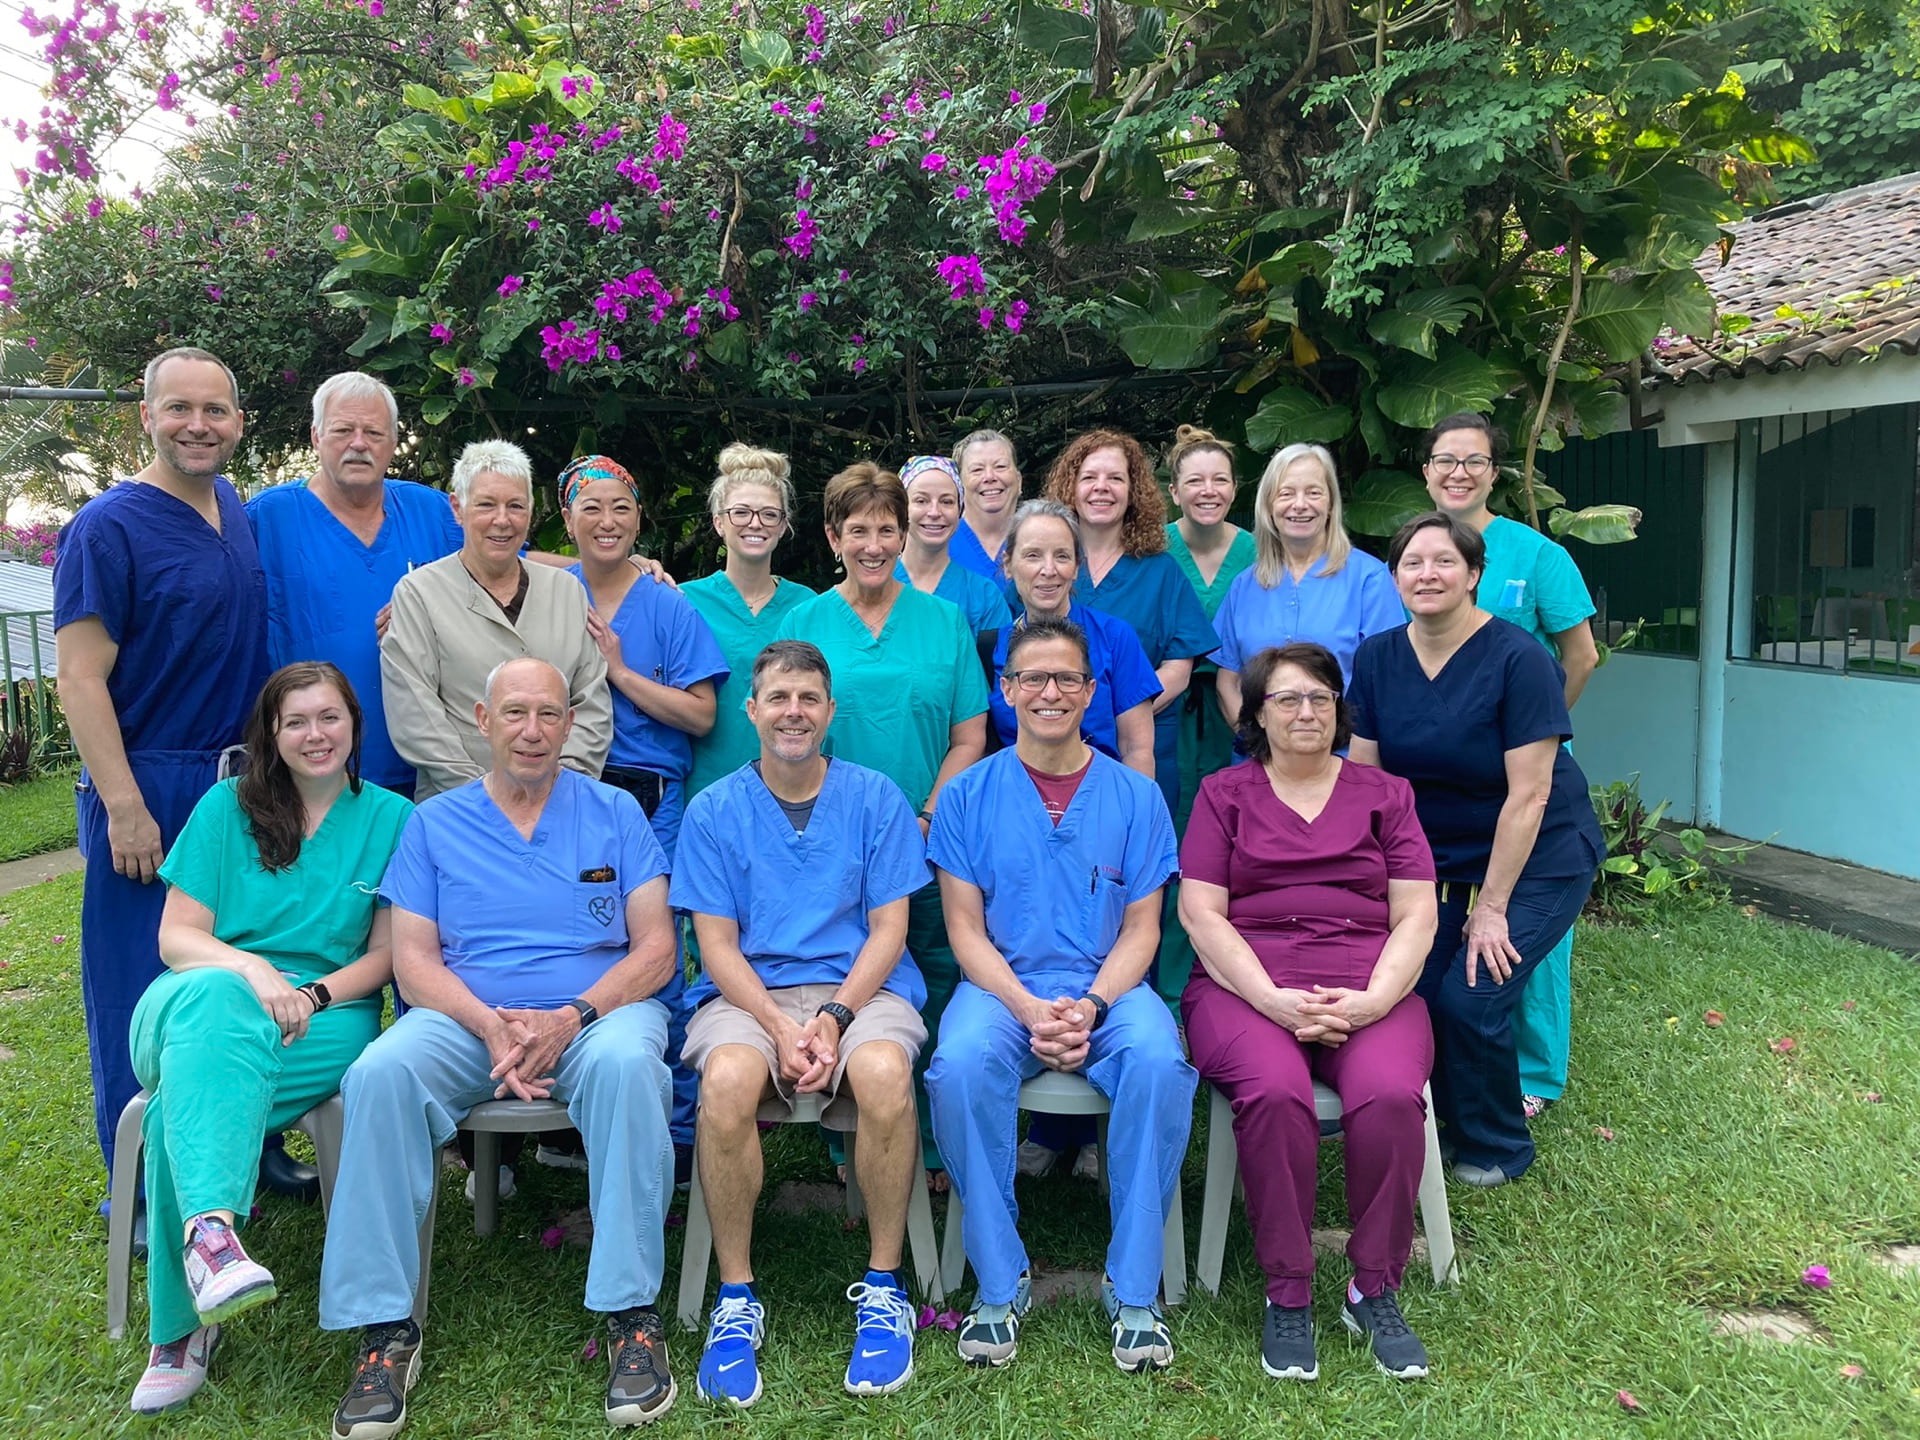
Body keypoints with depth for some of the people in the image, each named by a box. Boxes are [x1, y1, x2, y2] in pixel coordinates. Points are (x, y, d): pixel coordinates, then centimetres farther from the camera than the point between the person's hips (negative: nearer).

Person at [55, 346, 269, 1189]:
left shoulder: (239, 511, 8)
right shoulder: (108, 527, -11)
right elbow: (81, 678, -15)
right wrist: (124, 807, -19)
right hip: (151, 791, -6)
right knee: (146, 994, 3)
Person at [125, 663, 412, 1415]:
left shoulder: (391, 818, 10)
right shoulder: (226, 808, 12)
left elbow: (387, 952, 7)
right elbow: (176, 938, 5)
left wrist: (310, 995, -12)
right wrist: (250, 971, -16)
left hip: (329, 1016, -1)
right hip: (200, 1004, 1)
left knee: (188, 1099, -33)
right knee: (213, 997, -39)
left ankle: (182, 1326, -27)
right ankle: (211, 1226, -53)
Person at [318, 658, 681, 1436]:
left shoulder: (615, 813, 9)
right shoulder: (434, 821, 13)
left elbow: (656, 948, 2)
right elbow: (413, 957, 4)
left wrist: (572, 1017, -15)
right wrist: (490, 1025, -15)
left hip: (599, 1010, -1)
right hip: (468, 1017, 2)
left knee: (624, 1063, -35)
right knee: (380, 1074, -29)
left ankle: (632, 1315, -26)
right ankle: (384, 1326, -20)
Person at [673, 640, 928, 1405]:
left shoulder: (876, 797, 6)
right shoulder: (714, 810, 6)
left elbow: (888, 929, 2)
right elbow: (717, 944, 2)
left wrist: (834, 1017, -14)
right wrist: (779, 1027, -14)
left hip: (860, 987, 0)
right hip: (748, 993, 1)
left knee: (884, 1072, -34)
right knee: (726, 1080, -33)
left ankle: (883, 1287, -13)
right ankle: (735, 1298, -13)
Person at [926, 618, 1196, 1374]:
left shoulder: (1135, 795, 7)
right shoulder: (968, 794, 5)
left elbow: (1141, 930, 5)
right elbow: (965, 929, 2)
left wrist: (1090, 1007, -14)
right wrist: (1030, 1010, -14)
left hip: (1107, 989, 1)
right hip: (1002, 987, 0)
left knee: (1158, 1061, -32)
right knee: (960, 1064, -33)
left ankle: (1133, 1288, -15)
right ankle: (999, 1283, -14)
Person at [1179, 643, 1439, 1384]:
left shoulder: (1385, 794, 18)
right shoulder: (1224, 793, 14)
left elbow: (1415, 916, 9)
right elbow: (1201, 913, 3)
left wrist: (1372, 1000, -10)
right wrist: (1275, 1000, -12)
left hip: (1369, 989, 1)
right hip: (1247, 983, -1)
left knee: (1391, 1096, -30)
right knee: (1274, 1094, -33)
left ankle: (1375, 1290, -9)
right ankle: (1287, 1295, -14)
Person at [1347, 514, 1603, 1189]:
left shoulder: (1518, 659, -19)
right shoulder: (1376, 657, -4)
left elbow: (1528, 794, -19)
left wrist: (1492, 907, -17)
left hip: (1537, 861, -4)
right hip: (1435, 859, 4)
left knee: (1470, 999, -14)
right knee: (1409, 992, -10)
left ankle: (1497, 1148, 13)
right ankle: (1431, 1128, 18)